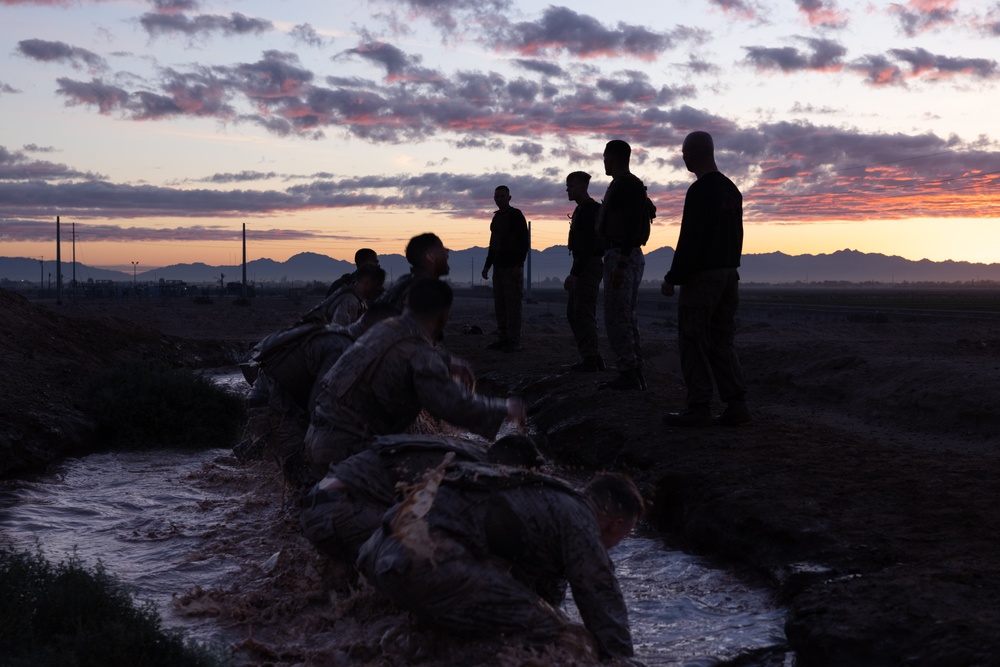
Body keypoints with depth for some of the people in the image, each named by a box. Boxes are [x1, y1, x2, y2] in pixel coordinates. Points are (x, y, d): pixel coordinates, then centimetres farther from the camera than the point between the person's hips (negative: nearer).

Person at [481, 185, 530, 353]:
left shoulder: (516, 215, -6)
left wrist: (519, 265, -21)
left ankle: (514, 342, -8)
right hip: (499, 266, 8)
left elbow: (524, 241, -12)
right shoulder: (497, 217, 17)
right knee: (499, 303, 6)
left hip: (512, 267, -8)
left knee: (513, 304, -9)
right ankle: (503, 339, 10)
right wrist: (487, 265, 19)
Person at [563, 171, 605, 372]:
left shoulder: (590, 210, -15)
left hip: (589, 267, -11)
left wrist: (574, 274, -25)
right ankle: (592, 358, 15)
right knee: (573, 312, 11)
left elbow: (588, 245, -22)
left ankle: (590, 360, -7)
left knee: (584, 313, -10)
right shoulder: (580, 209, 17)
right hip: (583, 267, 11)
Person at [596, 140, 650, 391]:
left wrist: (621, 264, -25)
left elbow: (633, 226, -22)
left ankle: (627, 374, -9)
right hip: (626, 256, 11)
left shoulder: (627, 185, -13)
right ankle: (635, 372, 14)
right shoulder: (631, 185, 18)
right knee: (626, 316, 12)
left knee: (616, 316, -10)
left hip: (621, 256, -11)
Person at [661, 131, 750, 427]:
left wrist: (672, 278, -13)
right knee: (722, 342, 11)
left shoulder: (700, 191, -15)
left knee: (694, 343, -2)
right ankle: (736, 404, 7)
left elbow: (689, 241, -18)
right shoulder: (732, 190, 13)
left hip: (701, 277, -9)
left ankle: (698, 408, -1)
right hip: (729, 274, 9)